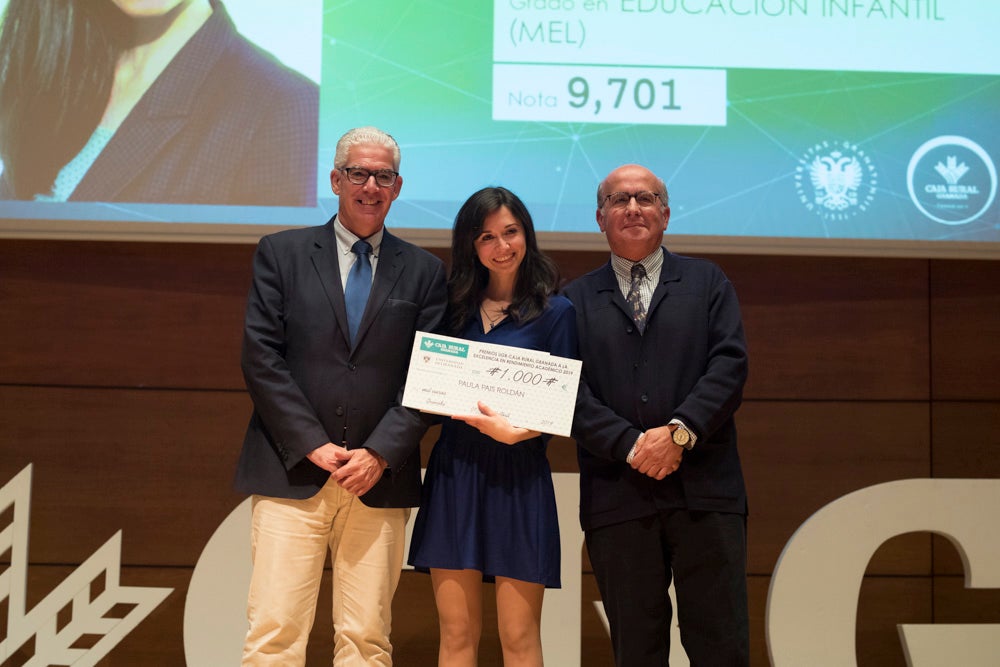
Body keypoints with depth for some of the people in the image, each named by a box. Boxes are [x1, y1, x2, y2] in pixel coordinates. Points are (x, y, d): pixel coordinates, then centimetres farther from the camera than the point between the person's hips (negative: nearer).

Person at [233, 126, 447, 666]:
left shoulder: (423, 272, 11)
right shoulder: (281, 253, 8)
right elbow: (261, 359, 0)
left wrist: (380, 453, -9)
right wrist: (313, 445, -8)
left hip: (379, 480, 1)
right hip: (291, 474, -1)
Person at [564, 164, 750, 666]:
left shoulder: (707, 282, 14)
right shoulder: (576, 299, 12)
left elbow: (729, 366, 1)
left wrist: (680, 431, -13)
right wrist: (630, 445, -12)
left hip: (705, 492, 0)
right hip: (617, 495, 0)